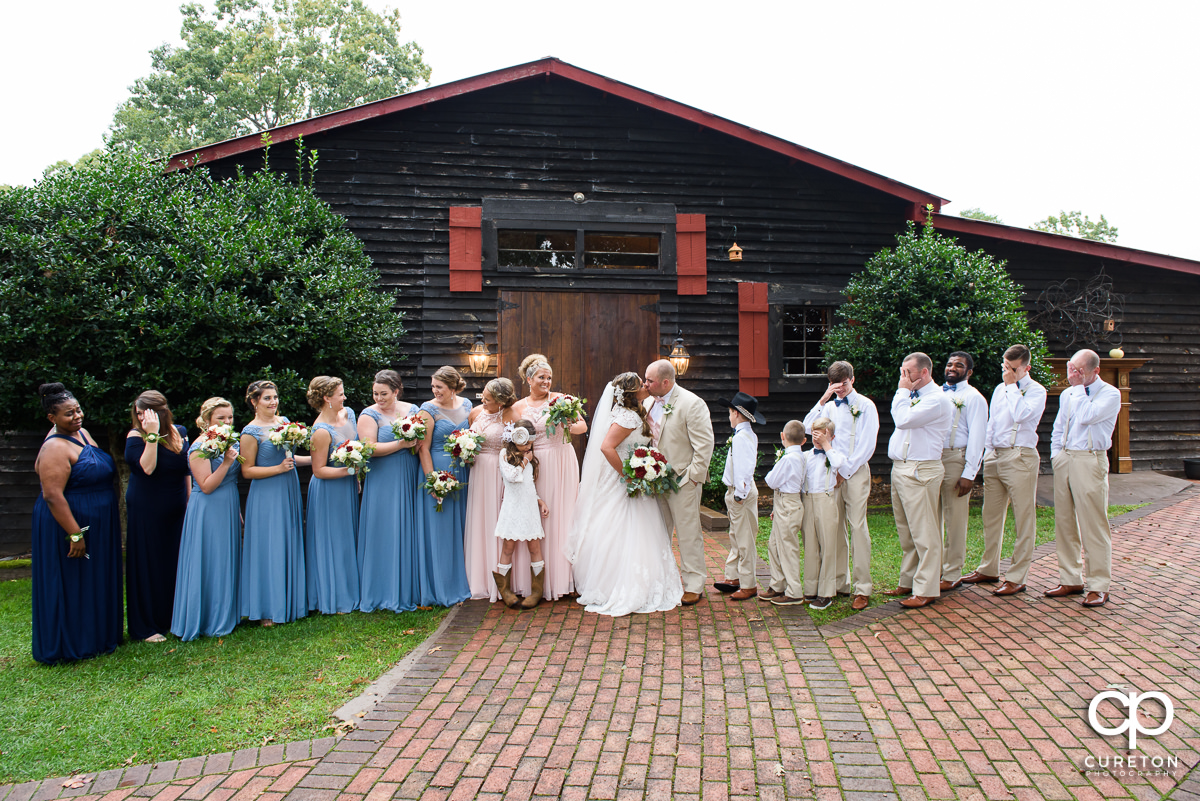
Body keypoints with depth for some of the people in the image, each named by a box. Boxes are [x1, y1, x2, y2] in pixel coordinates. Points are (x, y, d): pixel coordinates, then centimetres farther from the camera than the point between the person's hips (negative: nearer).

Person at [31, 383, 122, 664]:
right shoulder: (55, 448, -21)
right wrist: (75, 534, -26)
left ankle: (98, 636, 31)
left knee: (97, 582, 18)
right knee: (72, 584, 3)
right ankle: (71, 646, 16)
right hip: (70, 524, -9)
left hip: (98, 527, 9)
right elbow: (52, 496, -25)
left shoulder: (82, 433, 7)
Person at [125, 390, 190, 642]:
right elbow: (147, 467, -27)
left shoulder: (180, 432, 4)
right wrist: (152, 435, -30)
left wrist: (190, 500, 11)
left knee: (175, 561, 12)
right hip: (145, 510, -5)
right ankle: (146, 626, 12)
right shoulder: (135, 436, -11)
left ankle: (171, 617, 27)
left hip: (175, 510, 5)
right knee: (147, 563, 2)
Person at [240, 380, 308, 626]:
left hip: (289, 494, 7)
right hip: (266, 498, -6)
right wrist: (279, 468, -19)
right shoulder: (251, 433, -11)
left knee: (290, 547, 12)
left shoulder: (284, 421, 9)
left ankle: (290, 602, 24)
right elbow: (247, 471, -12)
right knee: (269, 551, -1)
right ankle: (267, 610, 10)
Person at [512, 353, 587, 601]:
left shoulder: (560, 399, 2)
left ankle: (563, 576, 14)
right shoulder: (518, 407, 7)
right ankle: (543, 580, 11)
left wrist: (567, 426, -22)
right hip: (536, 465, 1)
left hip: (563, 462, -1)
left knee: (562, 515, 3)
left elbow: (583, 426, -2)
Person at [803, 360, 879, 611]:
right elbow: (808, 427, -1)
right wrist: (823, 400, -7)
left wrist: (845, 470, -8)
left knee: (857, 526, -8)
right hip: (831, 471, 4)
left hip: (855, 471, -4)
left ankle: (862, 589, -5)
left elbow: (867, 445, -4)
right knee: (835, 527, 4)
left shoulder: (865, 405, 2)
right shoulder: (829, 407, 15)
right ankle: (840, 583, 13)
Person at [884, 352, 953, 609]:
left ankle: (926, 590, 0)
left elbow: (904, 419, -19)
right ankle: (908, 582, 25)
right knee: (905, 532, 15)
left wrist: (903, 391, -11)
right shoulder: (912, 396, 18)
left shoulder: (937, 399, -11)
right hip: (899, 469, 10)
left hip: (920, 471, -10)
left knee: (924, 533, -5)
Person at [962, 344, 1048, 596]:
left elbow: (1019, 414, -21)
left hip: (1020, 457, -7)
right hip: (994, 455, 7)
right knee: (991, 516, 11)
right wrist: (988, 451, 15)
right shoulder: (1000, 389, 18)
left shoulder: (1036, 391, -3)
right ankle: (989, 570, 22)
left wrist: (1012, 385, -10)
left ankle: (1016, 578, 3)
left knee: (1023, 519, -2)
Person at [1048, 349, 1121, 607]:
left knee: (1094, 525, -5)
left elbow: (1087, 416, -19)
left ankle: (1099, 587, 3)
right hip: (1064, 459, 6)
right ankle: (1071, 580, 17)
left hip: (1090, 460, -6)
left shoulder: (1110, 394, -3)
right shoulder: (1067, 394, 16)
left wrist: (1079, 387, -8)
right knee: (1064, 521, 8)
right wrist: (1055, 455, 11)